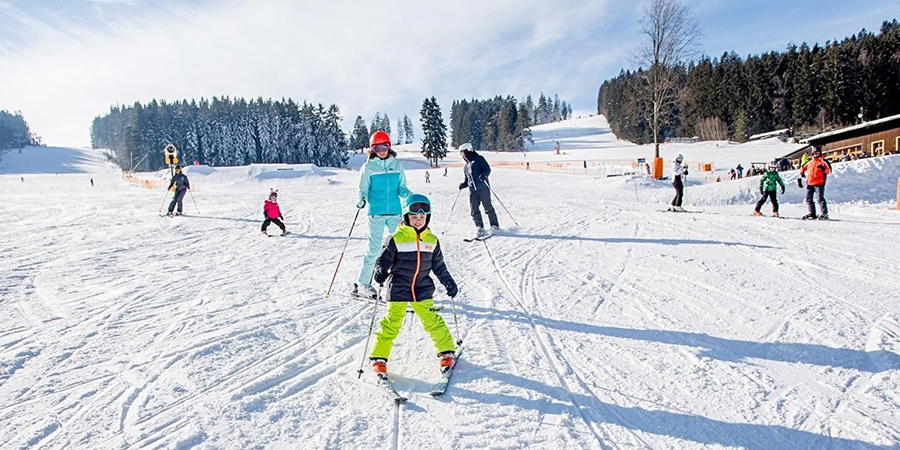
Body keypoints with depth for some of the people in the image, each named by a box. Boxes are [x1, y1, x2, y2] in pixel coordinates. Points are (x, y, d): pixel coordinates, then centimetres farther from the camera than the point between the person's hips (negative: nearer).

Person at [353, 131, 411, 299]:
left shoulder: (397, 164, 8)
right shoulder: (368, 167, 1)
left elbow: (401, 188, 12)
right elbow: (363, 190, 1)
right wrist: (361, 200, -20)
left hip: (395, 211, 3)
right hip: (376, 212, -3)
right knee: (374, 248, -4)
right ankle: (362, 284, 8)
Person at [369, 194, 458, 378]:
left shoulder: (432, 240, 6)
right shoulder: (396, 238, -7)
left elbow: (439, 265, 15)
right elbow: (384, 260, -4)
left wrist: (449, 283, 12)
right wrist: (380, 272, -24)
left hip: (423, 289, 3)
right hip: (398, 289, -3)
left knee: (433, 321, 4)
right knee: (391, 323, 0)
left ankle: (446, 351, 23)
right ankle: (378, 358, 14)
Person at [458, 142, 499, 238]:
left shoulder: (478, 158, 5)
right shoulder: (466, 166, 24)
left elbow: (488, 169, -4)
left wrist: (484, 175, -23)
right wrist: (463, 184, 6)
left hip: (483, 187, -6)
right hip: (472, 190, 6)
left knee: (488, 207, -6)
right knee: (474, 209, -1)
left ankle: (494, 226, 3)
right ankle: (479, 228, 6)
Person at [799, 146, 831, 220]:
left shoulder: (822, 162, 3)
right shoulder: (809, 163, 18)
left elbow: (828, 171, -6)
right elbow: (803, 169, 29)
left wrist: (823, 168, -26)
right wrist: (800, 178, 21)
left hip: (819, 183, -6)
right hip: (809, 184, 6)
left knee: (820, 199, -11)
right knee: (808, 199, 6)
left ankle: (825, 214, -7)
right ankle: (812, 213, 12)